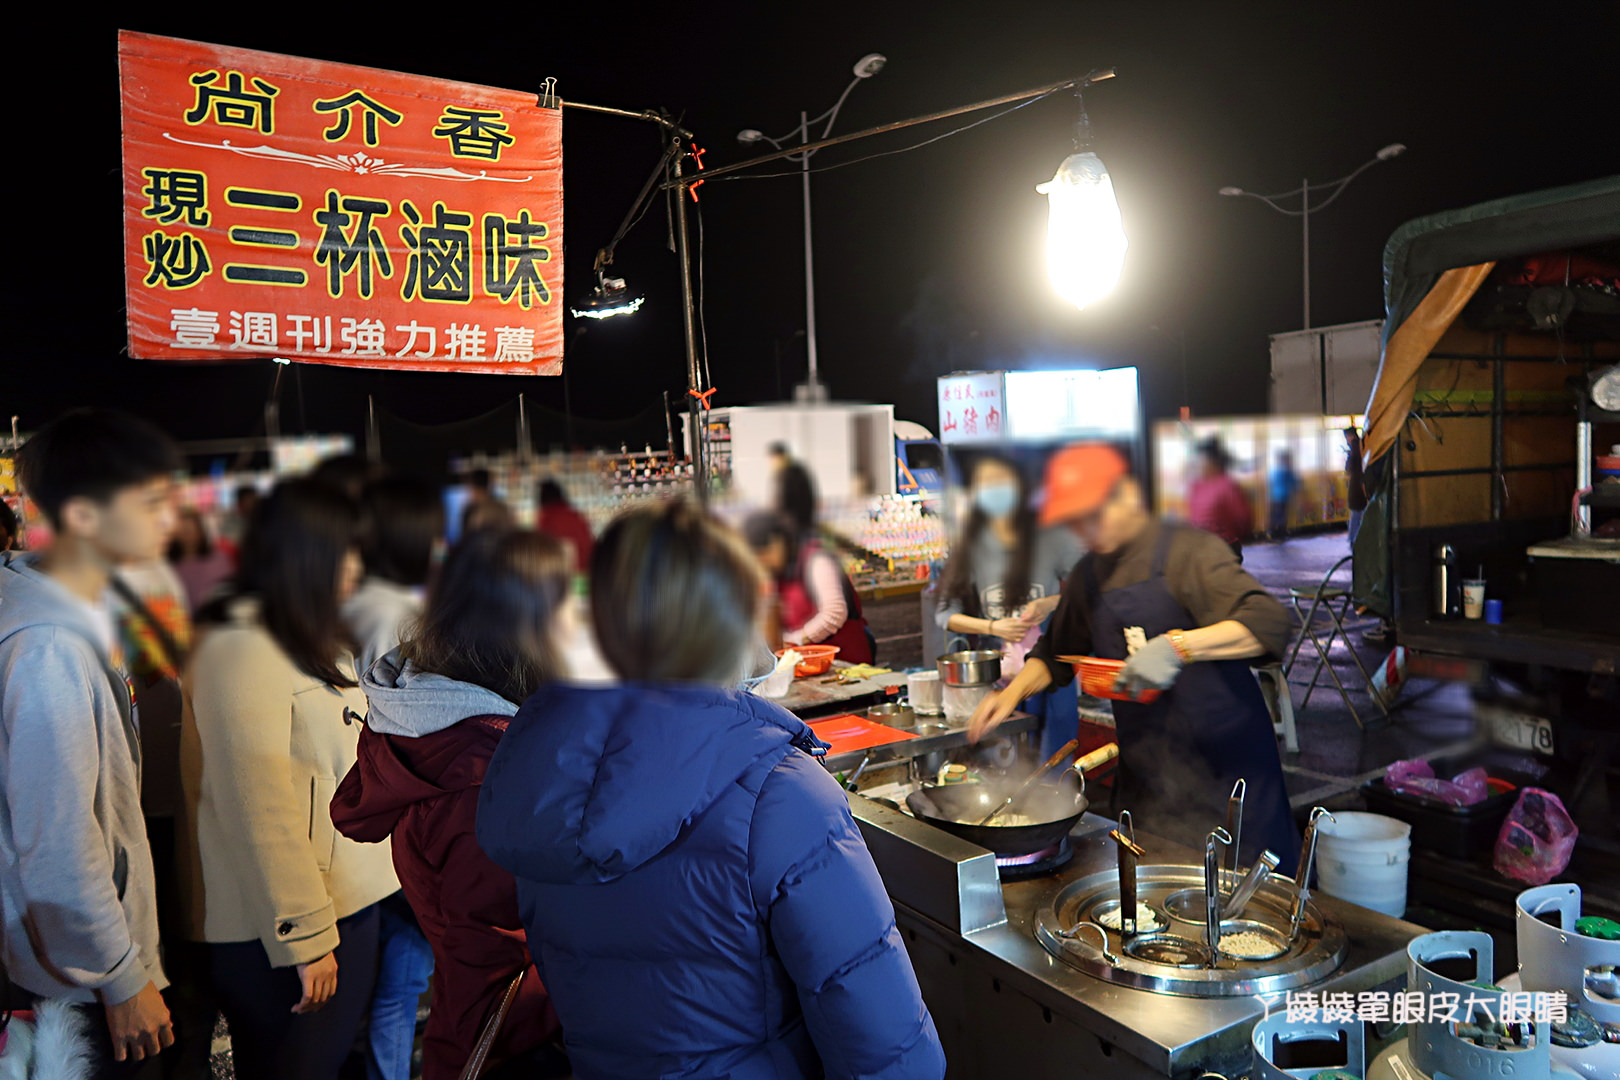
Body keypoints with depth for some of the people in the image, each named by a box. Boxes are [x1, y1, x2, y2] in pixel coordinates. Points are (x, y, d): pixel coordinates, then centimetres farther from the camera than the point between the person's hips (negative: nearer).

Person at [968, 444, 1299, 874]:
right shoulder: (1088, 576, 8)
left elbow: (1269, 625, -24)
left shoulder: (1189, 550, -11)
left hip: (1224, 756, -5)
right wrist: (1013, 692, 5)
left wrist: (1178, 645, -35)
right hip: (1144, 770, 6)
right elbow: (1057, 652, 22)